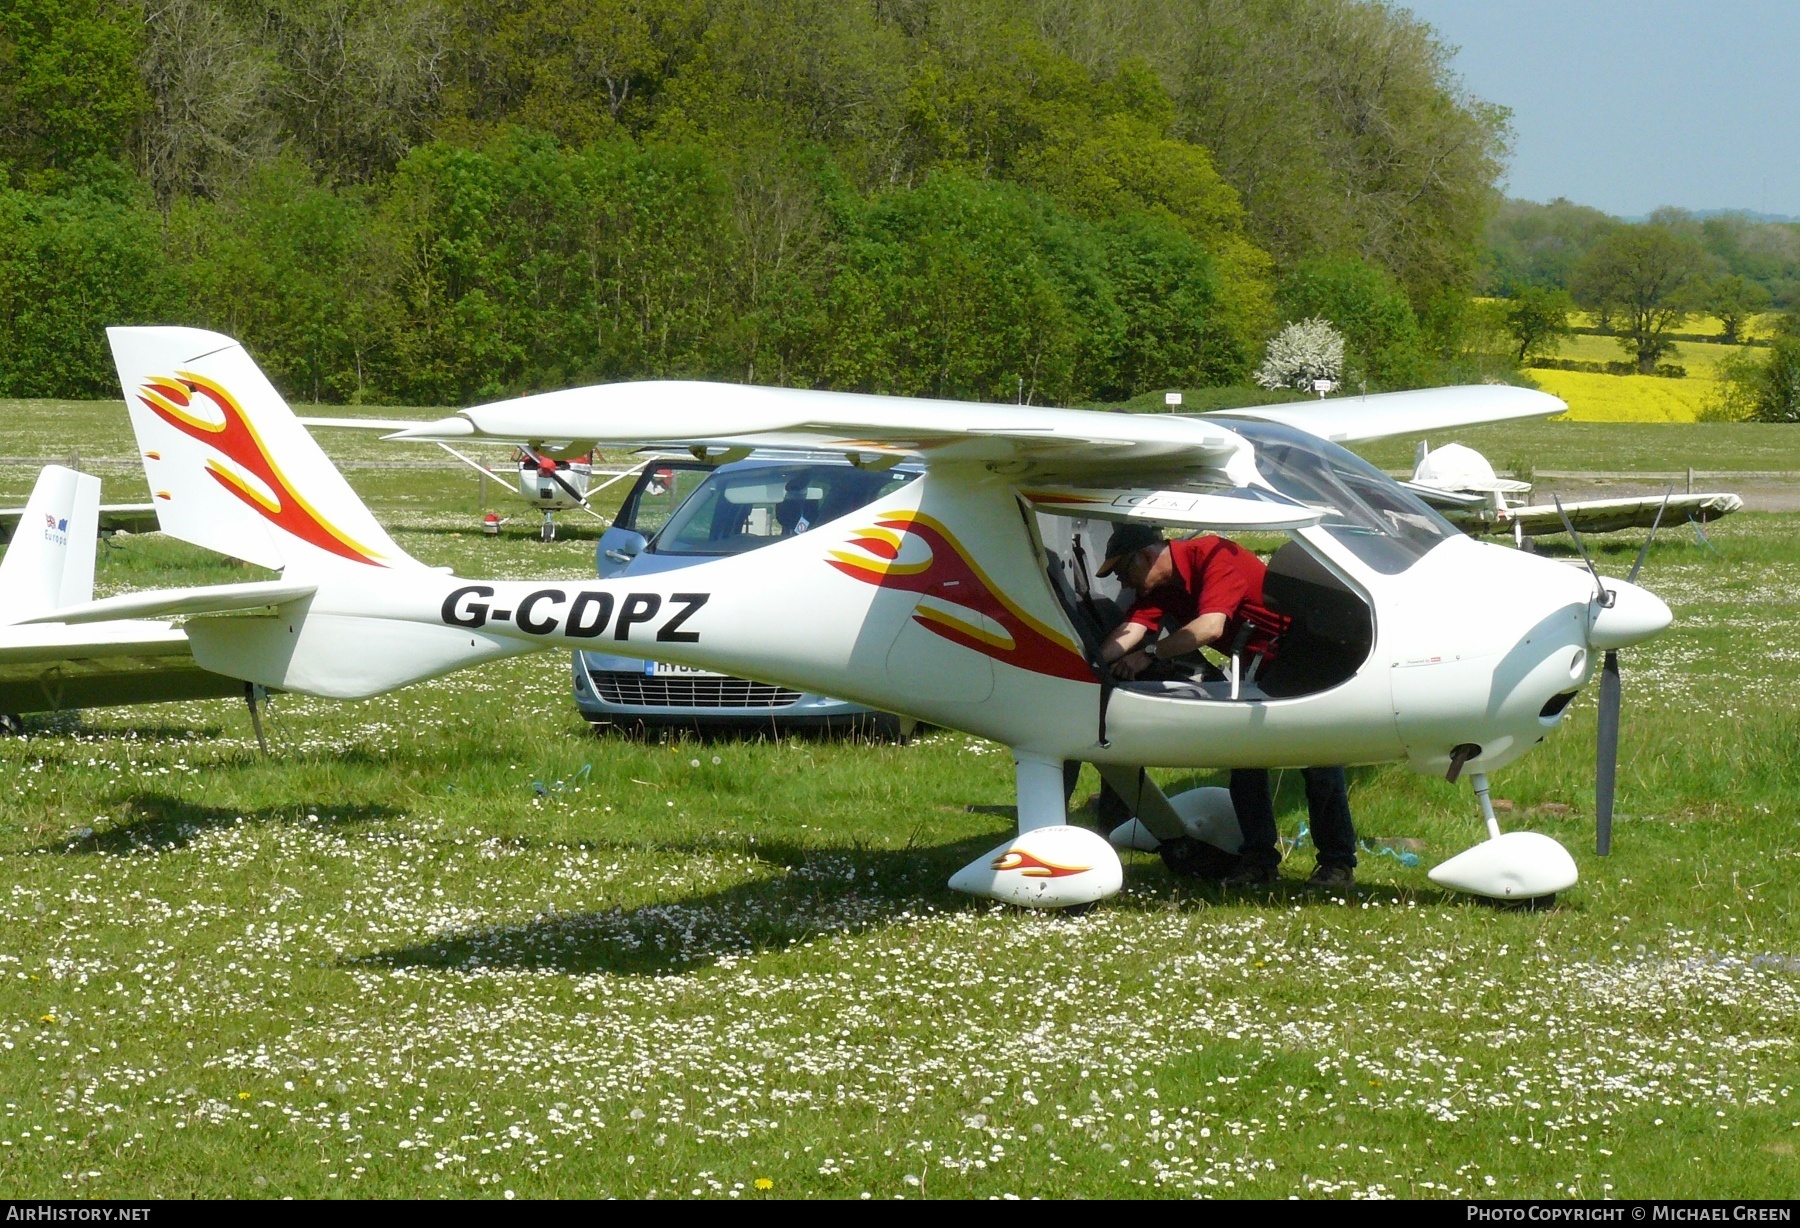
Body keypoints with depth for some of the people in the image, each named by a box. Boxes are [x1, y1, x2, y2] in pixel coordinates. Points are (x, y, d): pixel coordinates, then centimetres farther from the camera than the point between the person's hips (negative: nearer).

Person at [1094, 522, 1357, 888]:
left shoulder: (1215, 556, -29)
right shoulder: (1159, 586, -5)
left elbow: (1211, 626, -41)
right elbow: (1132, 629, -20)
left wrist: (1149, 654, -44)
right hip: (1254, 664, 8)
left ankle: (1338, 861, -2)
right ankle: (1258, 857, 3)